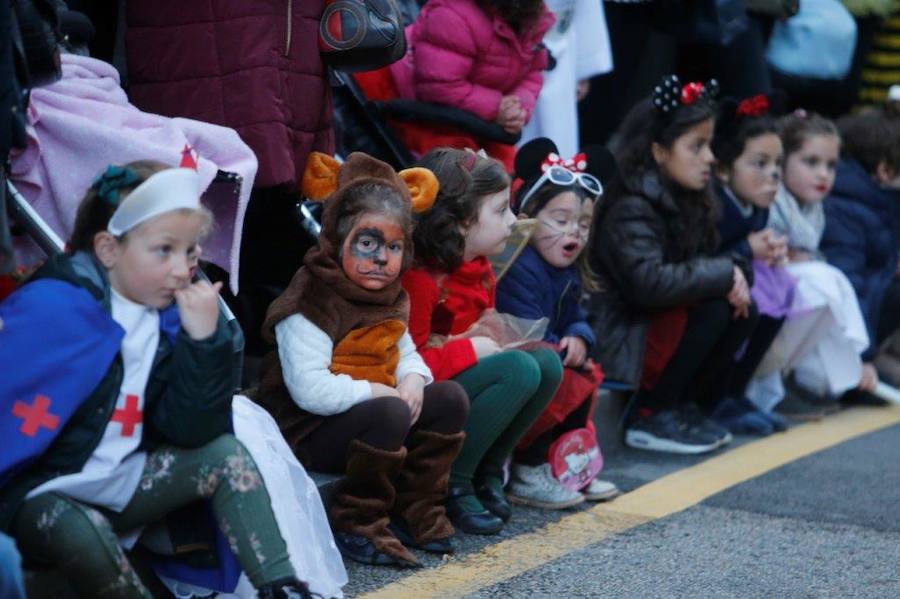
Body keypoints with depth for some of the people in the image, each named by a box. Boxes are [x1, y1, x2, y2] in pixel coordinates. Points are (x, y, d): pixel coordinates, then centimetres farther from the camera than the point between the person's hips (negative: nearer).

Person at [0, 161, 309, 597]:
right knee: (80, 531, -35)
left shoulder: (170, 310, -2)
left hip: (119, 480, 6)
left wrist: (206, 339, -18)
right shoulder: (52, 308, -21)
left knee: (225, 455, -4)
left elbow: (193, 434, -9)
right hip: (36, 490, -6)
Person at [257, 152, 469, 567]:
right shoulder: (311, 305, -20)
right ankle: (356, 526, -17)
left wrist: (412, 380, -12)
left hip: (363, 414, 9)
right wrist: (379, 392, -23)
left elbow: (406, 353, 13)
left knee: (450, 399, -2)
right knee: (390, 415, -33)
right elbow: (310, 390, -29)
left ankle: (413, 512, 4)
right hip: (307, 431, -9)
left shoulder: (391, 299, 8)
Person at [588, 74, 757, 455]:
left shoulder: (682, 200, 8)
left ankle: (684, 405, 5)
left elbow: (699, 263, 11)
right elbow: (648, 283, -33)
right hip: (614, 338, -9)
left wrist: (735, 271, -12)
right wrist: (725, 276, -24)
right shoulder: (631, 207, -20)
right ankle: (648, 417, -12)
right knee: (713, 309, -24)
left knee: (744, 309, -4)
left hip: (652, 323, 9)